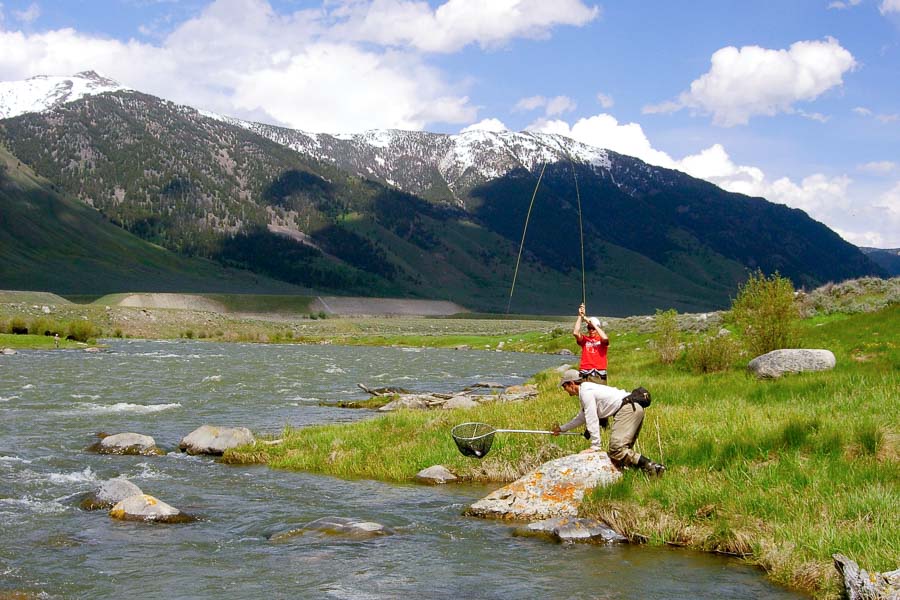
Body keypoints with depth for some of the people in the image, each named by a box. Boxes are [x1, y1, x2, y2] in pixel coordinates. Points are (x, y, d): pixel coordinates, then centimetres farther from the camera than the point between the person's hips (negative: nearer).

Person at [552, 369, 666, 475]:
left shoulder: (585, 392, -4)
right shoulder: (587, 389, 28)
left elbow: (592, 419, -12)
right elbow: (581, 418, 44)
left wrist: (595, 446, -12)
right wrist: (561, 428, 52)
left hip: (628, 409, -11)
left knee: (616, 449, -20)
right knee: (623, 449, 12)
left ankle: (650, 466, -30)